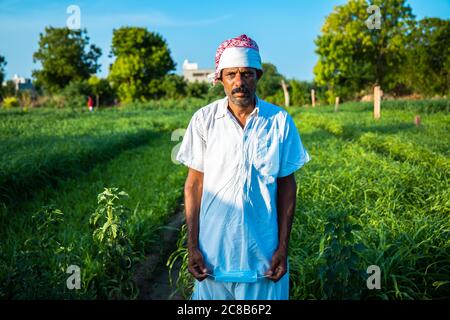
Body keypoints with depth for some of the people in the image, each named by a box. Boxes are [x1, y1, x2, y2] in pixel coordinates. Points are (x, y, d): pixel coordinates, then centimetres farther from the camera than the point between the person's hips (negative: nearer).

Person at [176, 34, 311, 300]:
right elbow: (194, 183, 0)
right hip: (213, 249, 0)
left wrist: (283, 247, -2)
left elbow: (287, 185, 1)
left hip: (263, 249, 0)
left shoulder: (280, 121, -4)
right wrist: (192, 246, -3)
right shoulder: (203, 120, -4)